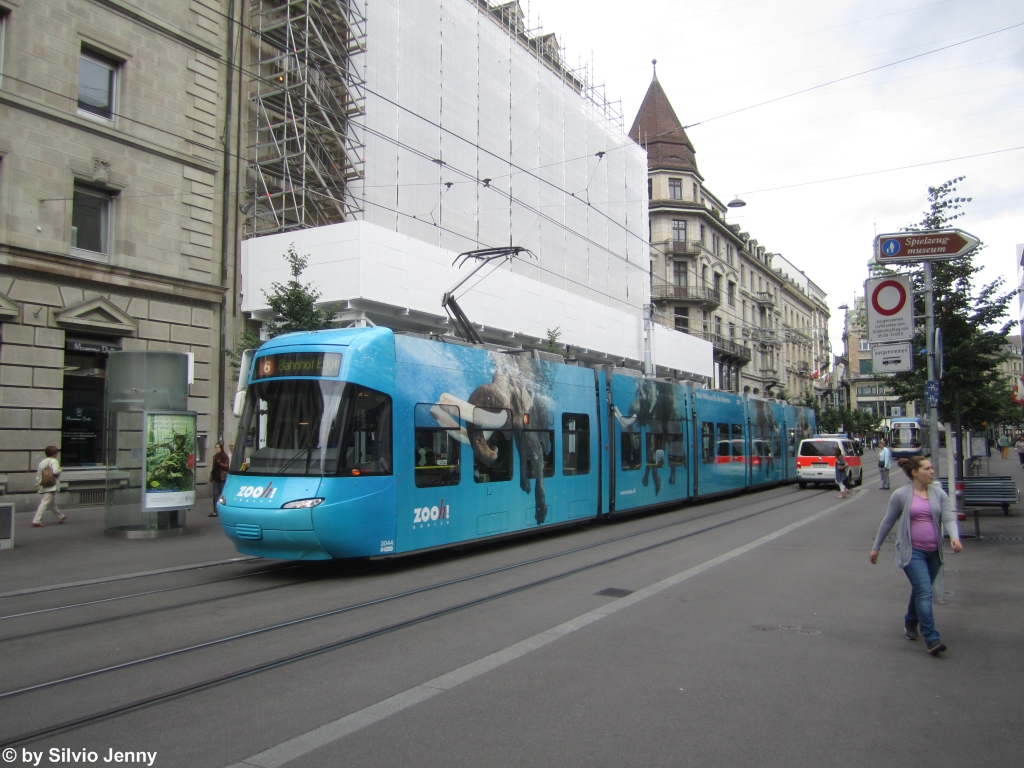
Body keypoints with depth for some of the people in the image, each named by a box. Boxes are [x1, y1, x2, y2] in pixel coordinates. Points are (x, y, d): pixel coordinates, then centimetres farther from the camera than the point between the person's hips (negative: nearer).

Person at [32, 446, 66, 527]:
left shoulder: (42, 462, 13)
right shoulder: (54, 461, -9)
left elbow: (38, 475, 13)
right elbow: (55, 471, -25)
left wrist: (37, 485, 19)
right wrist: (60, 469, -4)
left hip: (43, 486, 9)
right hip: (51, 486, -9)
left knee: (53, 502, 20)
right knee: (45, 503, -11)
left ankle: (61, 517, 36)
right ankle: (36, 520, -16)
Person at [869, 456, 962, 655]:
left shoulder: (938, 493, 4)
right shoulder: (901, 495, -4)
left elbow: (949, 517, -3)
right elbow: (888, 521, 4)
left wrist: (954, 537, -25)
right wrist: (876, 546, 9)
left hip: (933, 552, 4)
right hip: (912, 551, -4)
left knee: (920, 591, 18)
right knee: (924, 592, -14)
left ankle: (910, 623, 41)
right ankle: (931, 639, -13)